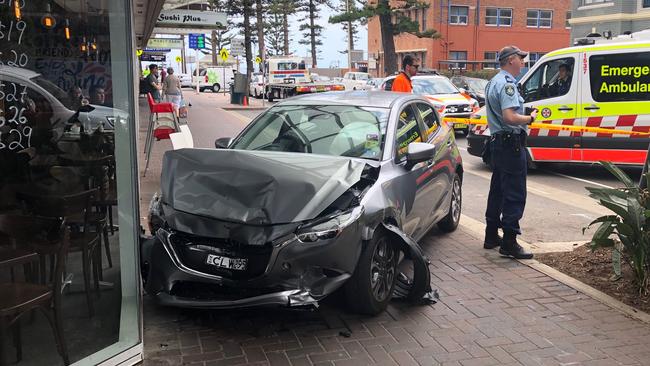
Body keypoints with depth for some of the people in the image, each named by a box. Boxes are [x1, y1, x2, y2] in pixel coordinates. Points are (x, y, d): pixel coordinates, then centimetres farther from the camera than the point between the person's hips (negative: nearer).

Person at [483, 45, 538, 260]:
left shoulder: (494, 82, 17)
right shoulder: (507, 84, -16)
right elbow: (510, 117, -27)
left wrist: (525, 115, 18)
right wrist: (530, 118, -11)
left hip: (497, 141, 11)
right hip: (511, 143, -11)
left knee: (497, 190, 16)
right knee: (515, 194, -8)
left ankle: (491, 236, 24)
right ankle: (509, 242, -6)